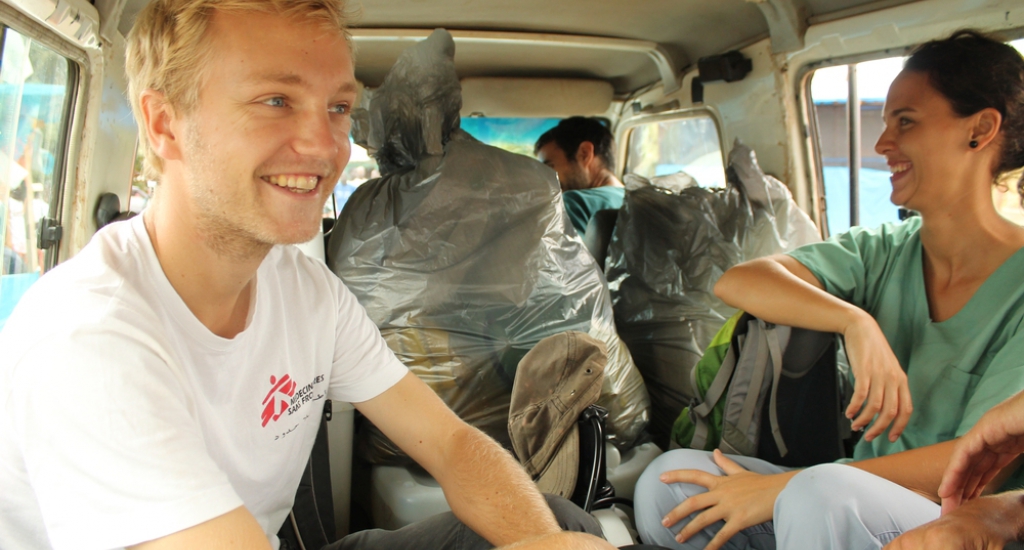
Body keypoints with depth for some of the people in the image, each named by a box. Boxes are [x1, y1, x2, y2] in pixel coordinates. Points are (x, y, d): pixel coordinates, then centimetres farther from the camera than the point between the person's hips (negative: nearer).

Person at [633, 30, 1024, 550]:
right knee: (668, 480, -19)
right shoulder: (881, 252, 5)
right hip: (870, 499, 4)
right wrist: (855, 322, -27)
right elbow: (736, 281, -9)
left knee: (820, 495, -37)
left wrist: (782, 488, -21)